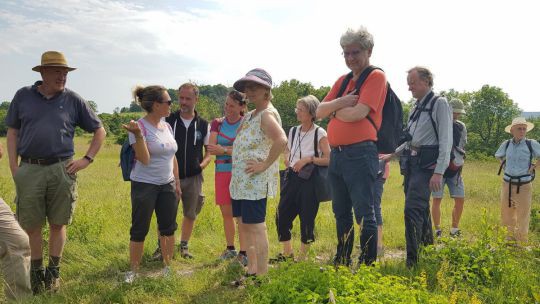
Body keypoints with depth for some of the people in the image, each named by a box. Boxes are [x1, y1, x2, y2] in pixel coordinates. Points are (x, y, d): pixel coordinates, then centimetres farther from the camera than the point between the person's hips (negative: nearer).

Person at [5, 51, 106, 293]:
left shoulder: (73, 100, 4)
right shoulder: (23, 96, 6)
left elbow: (99, 131, 10)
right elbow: (12, 132, 10)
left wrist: (87, 160, 3)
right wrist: (13, 167, 2)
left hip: (62, 170, 0)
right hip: (29, 170, 1)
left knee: (58, 224, 8)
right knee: (31, 226, 7)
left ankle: (54, 271, 24)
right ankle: (36, 271, 24)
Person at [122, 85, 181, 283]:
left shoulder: (167, 126, 8)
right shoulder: (140, 126, -13)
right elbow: (144, 159, -19)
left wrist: (177, 182, 13)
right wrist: (138, 135, -30)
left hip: (167, 185, 6)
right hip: (144, 185, -6)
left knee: (168, 228, 9)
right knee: (139, 230, 3)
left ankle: (168, 266, 23)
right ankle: (133, 270, 16)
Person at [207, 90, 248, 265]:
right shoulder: (218, 123, 8)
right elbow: (211, 149, -3)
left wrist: (223, 149, -12)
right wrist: (234, 148, -11)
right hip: (222, 172, 4)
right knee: (226, 213, 11)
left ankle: (243, 253, 1)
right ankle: (230, 249, 25)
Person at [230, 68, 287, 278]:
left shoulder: (267, 114, -14)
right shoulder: (251, 115, 16)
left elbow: (281, 140, -32)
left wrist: (264, 165, -25)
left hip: (256, 181, -10)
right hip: (241, 180, 10)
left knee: (256, 227, -5)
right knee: (245, 225, 16)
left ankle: (261, 275, 4)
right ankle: (251, 269, 28)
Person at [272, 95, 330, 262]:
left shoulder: (319, 133, -6)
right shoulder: (293, 131, 12)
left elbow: (329, 159, -10)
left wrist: (309, 158, -18)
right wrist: (287, 159, 6)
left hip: (309, 180, -6)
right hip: (292, 178, 6)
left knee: (307, 220, 0)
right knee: (282, 215, 3)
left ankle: (302, 257, 17)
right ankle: (287, 252, 22)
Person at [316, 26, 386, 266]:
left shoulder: (376, 77, -3)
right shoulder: (343, 81, 18)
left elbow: (358, 113, -16)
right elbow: (319, 112, 11)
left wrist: (334, 111, 2)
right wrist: (340, 102, -8)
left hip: (360, 153, -8)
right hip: (336, 154, 8)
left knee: (363, 214, -4)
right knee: (341, 213, 16)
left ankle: (368, 265, 5)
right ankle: (342, 262, 29)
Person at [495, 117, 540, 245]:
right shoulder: (506, 144, 2)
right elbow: (498, 156, 22)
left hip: (524, 185, -4)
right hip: (507, 183, 4)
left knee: (523, 215, 2)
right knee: (506, 213, 14)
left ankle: (521, 243, 13)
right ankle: (510, 238, 33)